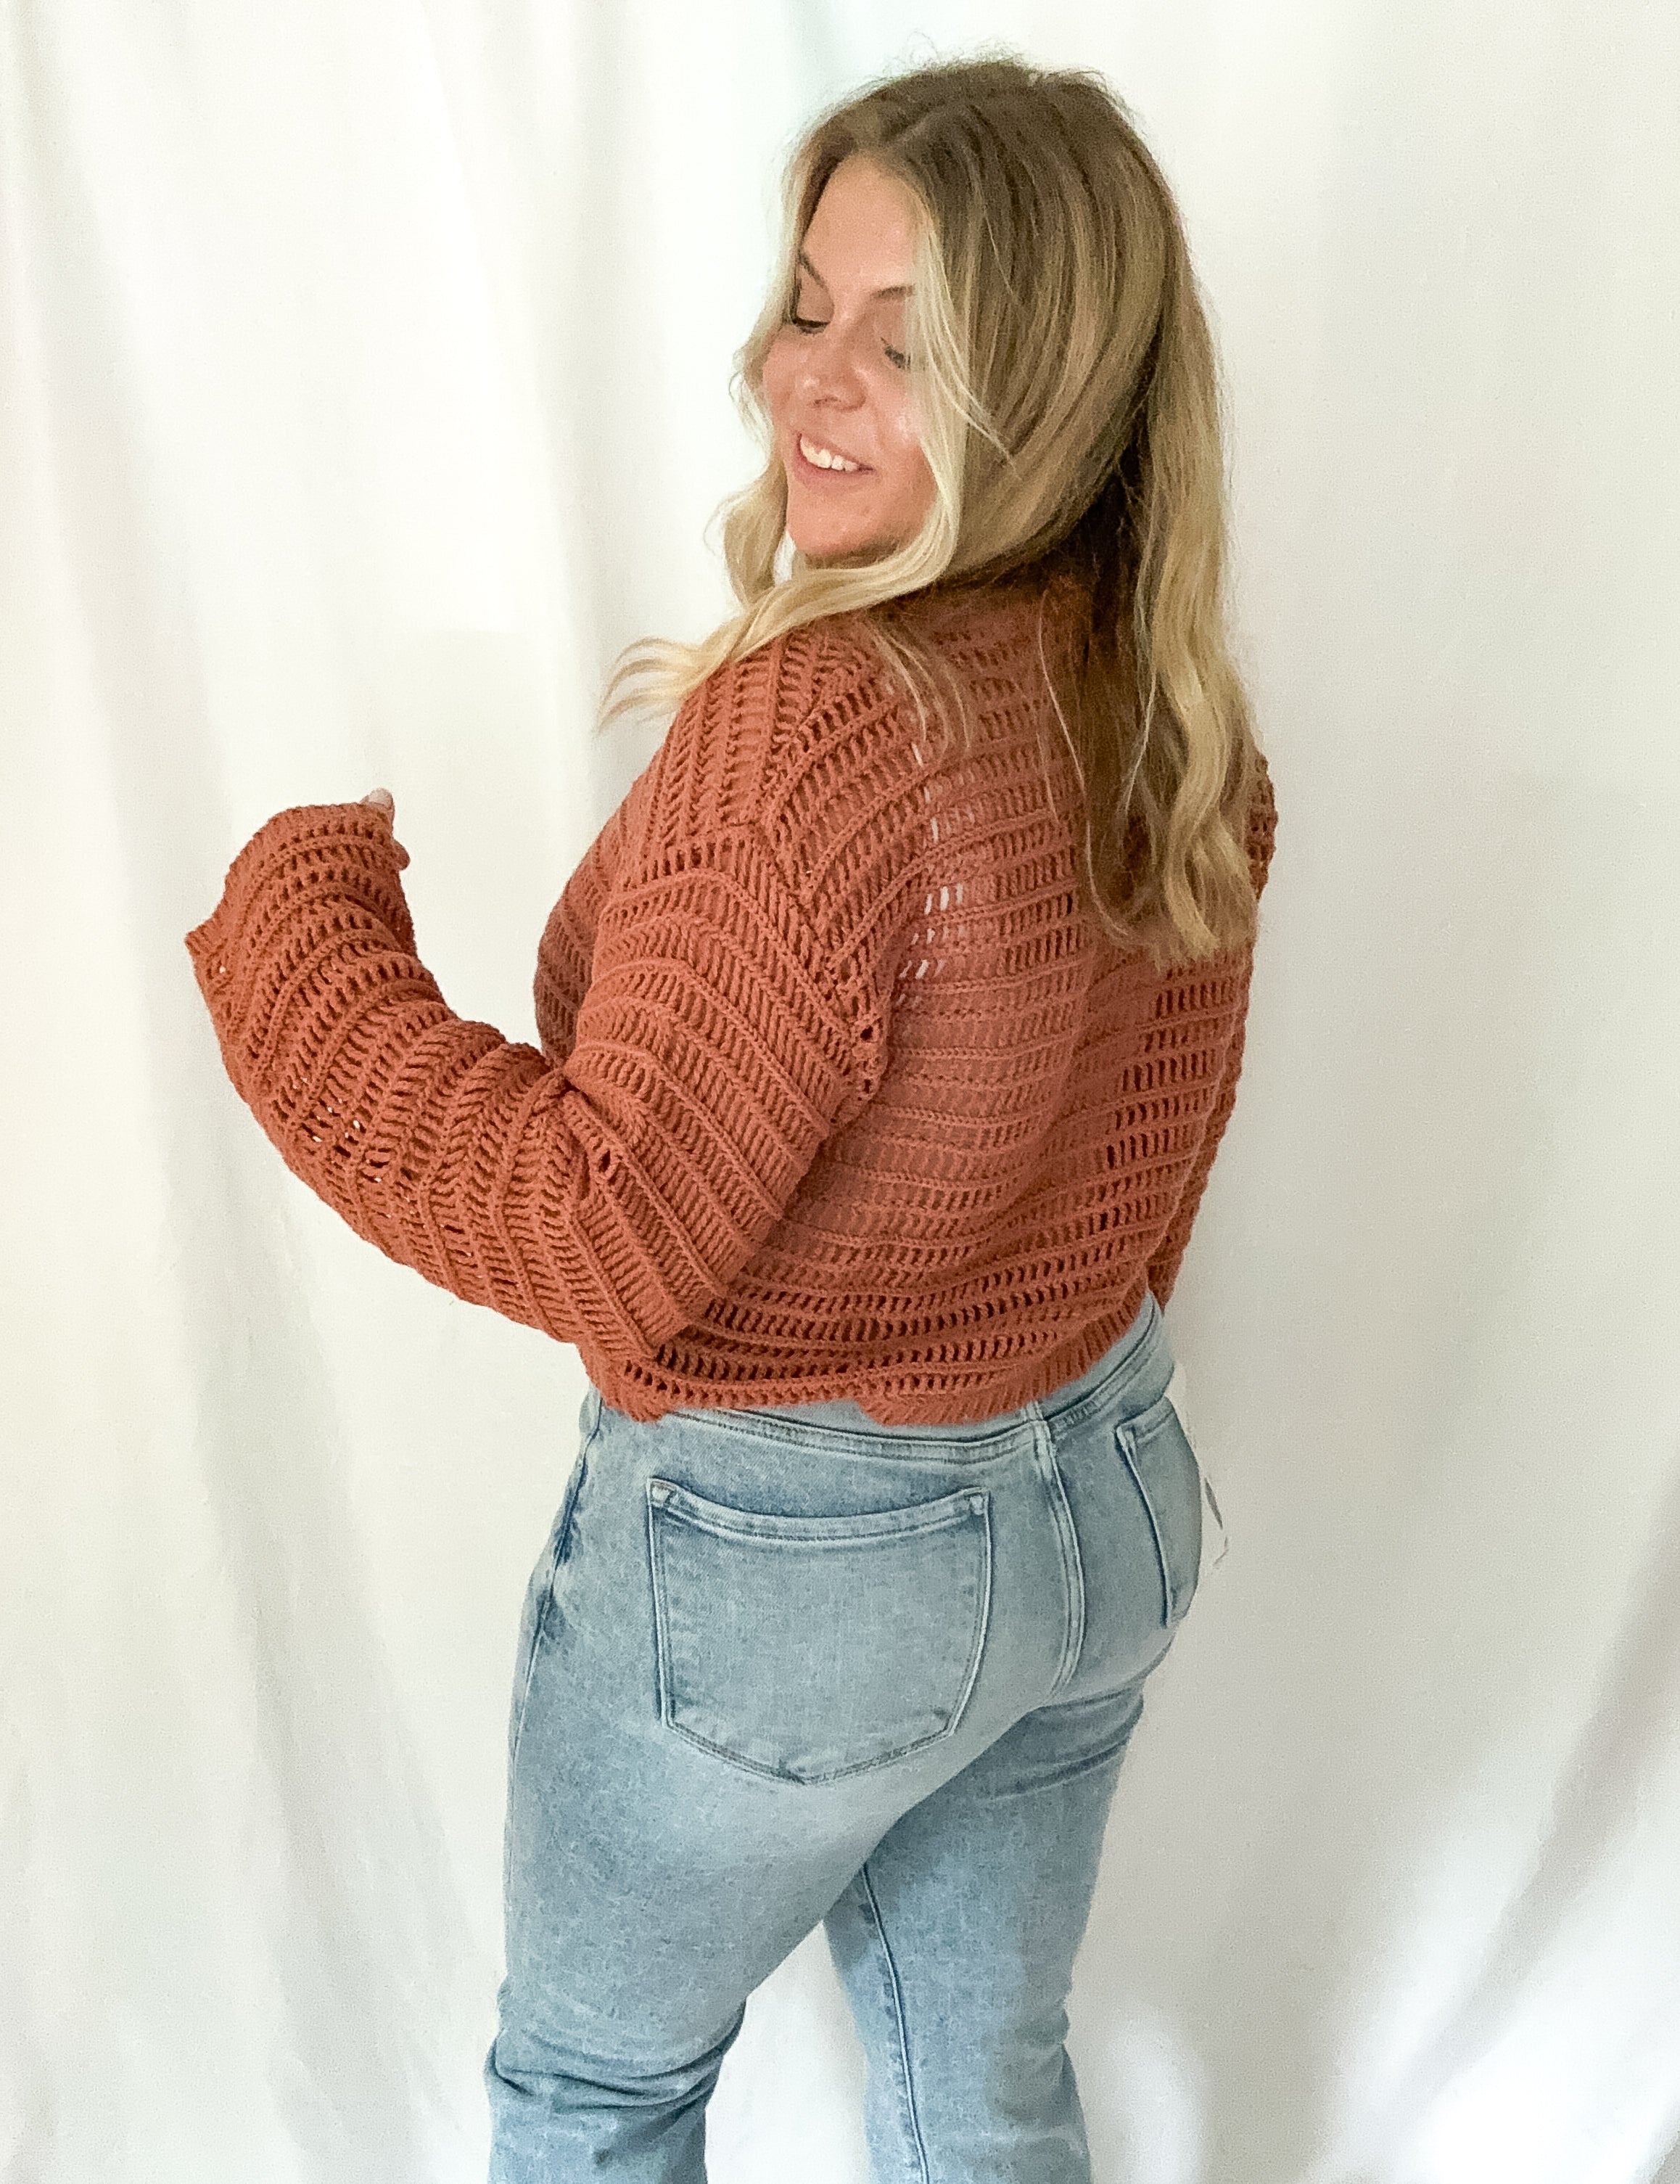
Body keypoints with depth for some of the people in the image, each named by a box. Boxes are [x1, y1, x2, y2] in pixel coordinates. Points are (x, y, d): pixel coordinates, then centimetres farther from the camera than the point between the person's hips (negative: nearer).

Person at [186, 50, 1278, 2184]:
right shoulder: (1176, 711, -3)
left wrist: (297, 920, -15)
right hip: (1107, 1501, 7)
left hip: (780, 1559, -7)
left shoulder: (813, 724, -29)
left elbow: (605, 1238, -26)